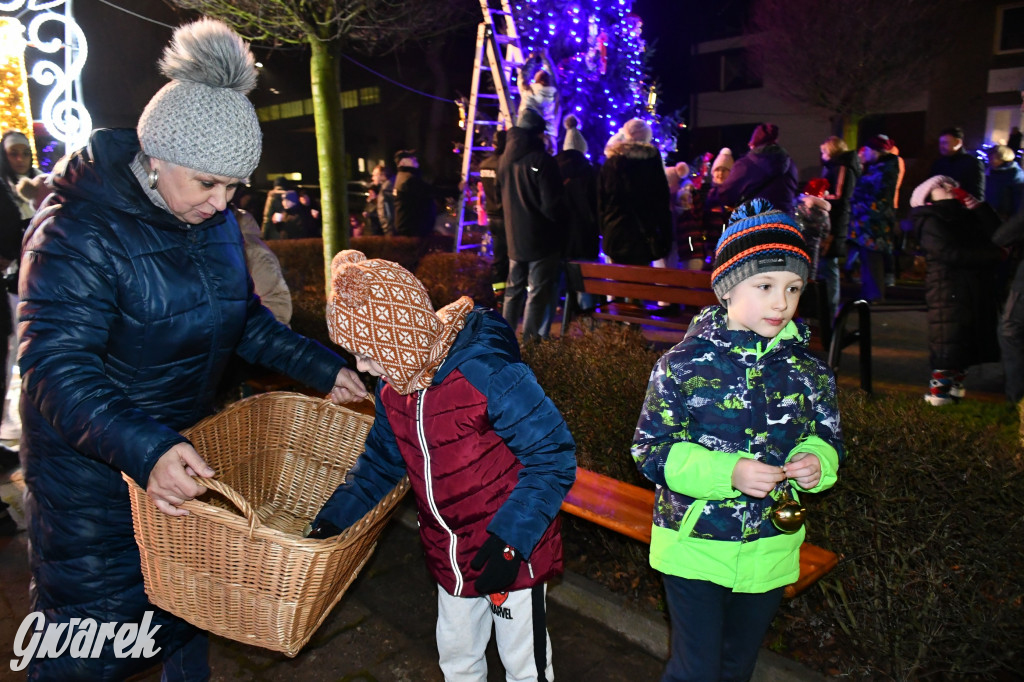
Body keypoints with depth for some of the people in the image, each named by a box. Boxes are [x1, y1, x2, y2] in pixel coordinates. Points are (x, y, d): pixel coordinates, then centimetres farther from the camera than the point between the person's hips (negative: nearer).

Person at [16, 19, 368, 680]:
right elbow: (57, 367, -30)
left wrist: (320, 367, 3)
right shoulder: (79, 230, -23)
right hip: (90, 461, -6)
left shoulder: (216, 222, -1)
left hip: (179, 446, 7)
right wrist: (144, 450, -44)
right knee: (96, 626, 9)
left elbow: (244, 319, 11)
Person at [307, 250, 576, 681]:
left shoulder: (488, 374, -29)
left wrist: (509, 540, -26)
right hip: (449, 555, 7)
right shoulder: (394, 387, -4)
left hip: (512, 552, -6)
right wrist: (332, 521, 5)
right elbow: (381, 461, 11)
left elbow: (553, 458, -24)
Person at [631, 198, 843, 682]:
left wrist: (816, 462, -17)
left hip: (770, 552, 4)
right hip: (693, 549, -4)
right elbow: (651, 450, -13)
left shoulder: (809, 371, -2)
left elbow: (826, 438, 8)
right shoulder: (683, 364, -14)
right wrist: (727, 472, -26)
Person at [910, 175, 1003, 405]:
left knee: (967, 342, 8)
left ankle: (954, 386, 16)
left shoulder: (967, 216, 21)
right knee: (948, 343, -10)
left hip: (978, 290, 8)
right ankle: (938, 389, -4)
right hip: (948, 291, -7)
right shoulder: (930, 222, -3)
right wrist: (994, 255, -13)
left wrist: (980, 207, 1)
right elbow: (951, 253, -16)